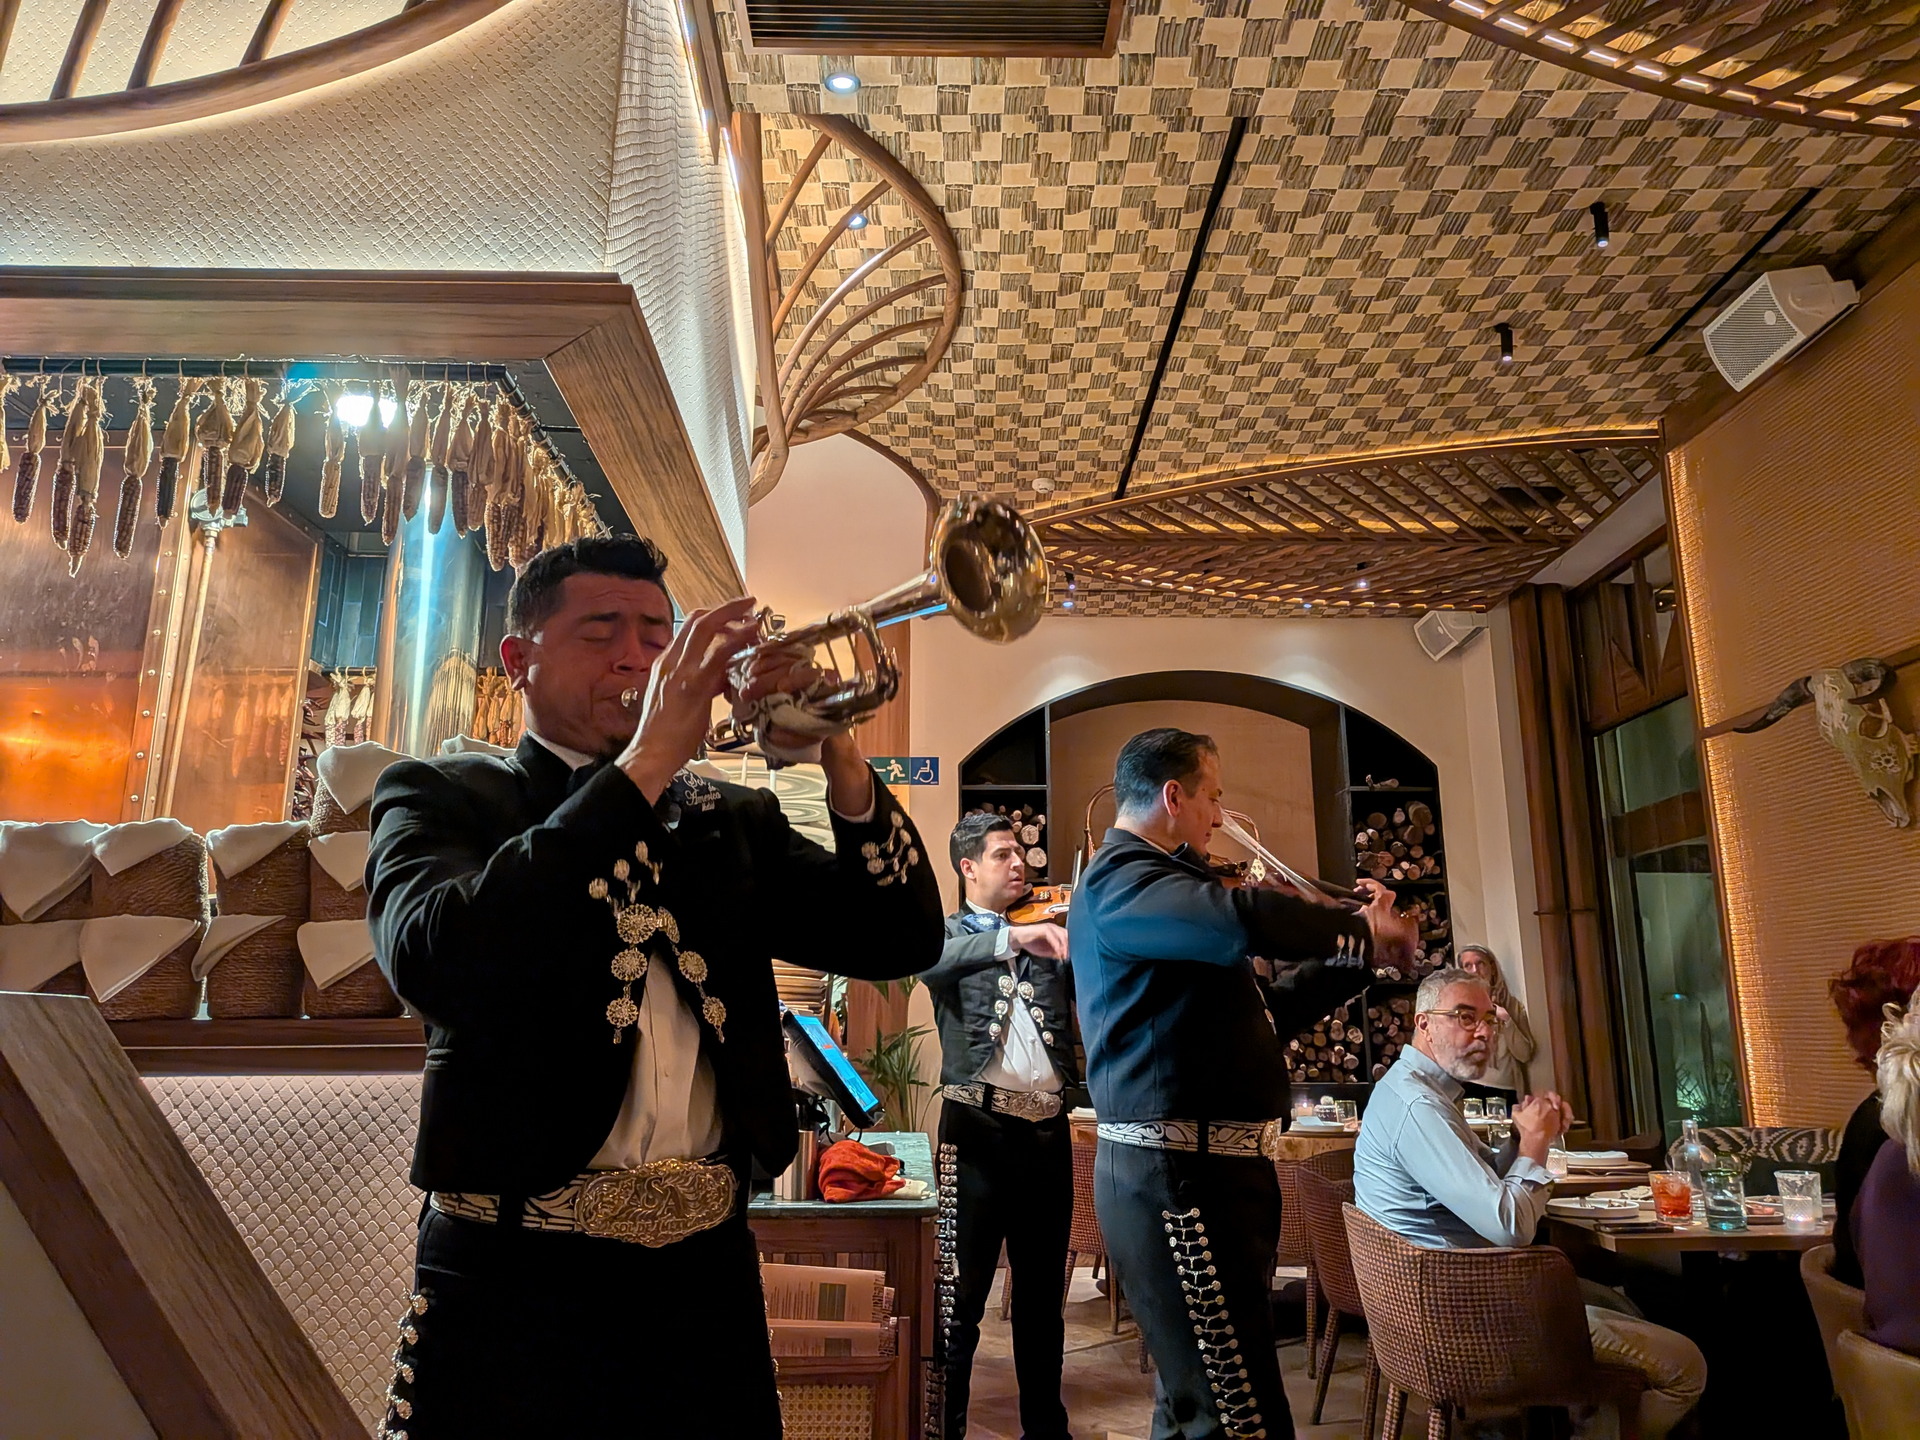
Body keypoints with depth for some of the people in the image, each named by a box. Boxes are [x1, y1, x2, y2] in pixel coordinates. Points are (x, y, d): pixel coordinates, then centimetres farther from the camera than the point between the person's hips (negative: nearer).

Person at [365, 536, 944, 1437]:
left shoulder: (733, 821, 8)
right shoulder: (440, 796, -1)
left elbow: (901, 942, -1)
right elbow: (433, 960, -22)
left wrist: (837, 757, -16)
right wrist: (644, 763, -25)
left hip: (707, 1272, 4)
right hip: (515, 1275, -3)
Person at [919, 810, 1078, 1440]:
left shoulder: (1050, 939, 13)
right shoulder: (948, 934, 2)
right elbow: (930, 962, -22)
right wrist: (1013, 938, -35)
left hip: (1048, 1130, 4)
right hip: (979, 1128, -4)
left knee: (1042, 1292, 16)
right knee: (962, 1294, 0)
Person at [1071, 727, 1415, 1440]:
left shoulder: (1155, 880, 20)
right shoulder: (1118, 880, -11)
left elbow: (1263, 1010, 25)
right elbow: (1243, 919, -32)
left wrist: (1361, 957, 17)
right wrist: (1362, 929, -14)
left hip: (1213, 1166, 11)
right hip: (1178, 1171, -11)